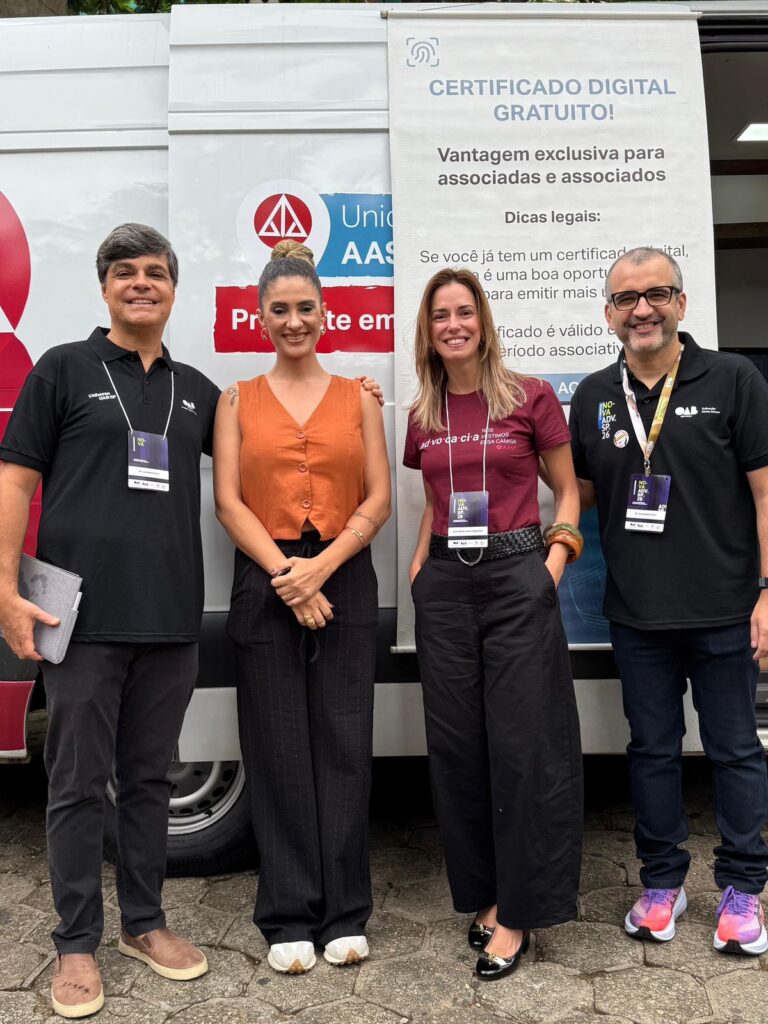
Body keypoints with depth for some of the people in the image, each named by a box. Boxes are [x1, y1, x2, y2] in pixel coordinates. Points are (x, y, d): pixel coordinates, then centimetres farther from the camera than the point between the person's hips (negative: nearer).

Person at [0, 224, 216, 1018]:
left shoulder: (196, 390, 14)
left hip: (171, 618, 4)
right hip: (84, 616, -3)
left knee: (149, 779, 14)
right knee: (78, 785, 5)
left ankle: (143, 923, 29)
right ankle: (76, 944, 20)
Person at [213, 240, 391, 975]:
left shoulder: (358, 396, 10)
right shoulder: (237, 400, 9)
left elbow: (377, 501, 2)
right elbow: (229, 503, 0)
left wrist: (321, 567, -12)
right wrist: (285, 573, -12)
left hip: (344, 579, 0)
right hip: (265, 583, 0)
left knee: (343, 744, 4)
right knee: (279, 749, 4)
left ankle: (345, 915, 17)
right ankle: (289, 920, 16)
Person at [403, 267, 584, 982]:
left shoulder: (531, 398, 0)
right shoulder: (423, 416, 11)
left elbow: (566, 490, 5)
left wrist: (556, 560, -8)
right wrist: (419, 566, 8)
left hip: (516, 577, -4)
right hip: (444, 585, 4)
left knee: (522, 743, -2)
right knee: (456, 744, 8)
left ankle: (517, 913, 13)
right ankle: (483, 893, 26)